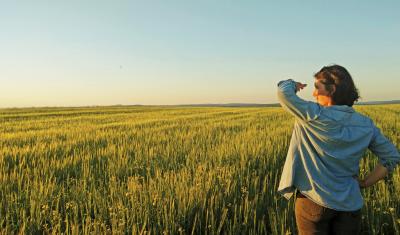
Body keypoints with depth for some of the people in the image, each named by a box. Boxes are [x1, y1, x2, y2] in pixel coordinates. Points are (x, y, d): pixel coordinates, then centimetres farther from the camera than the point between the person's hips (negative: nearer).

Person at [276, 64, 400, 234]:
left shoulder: (316, 116, -16)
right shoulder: (366, 125, 2)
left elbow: (284, 92, -17)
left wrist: (292, 84, 5)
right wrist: (365, 183, 8)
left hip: (314, 201, -5)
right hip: (349, 204, 5)